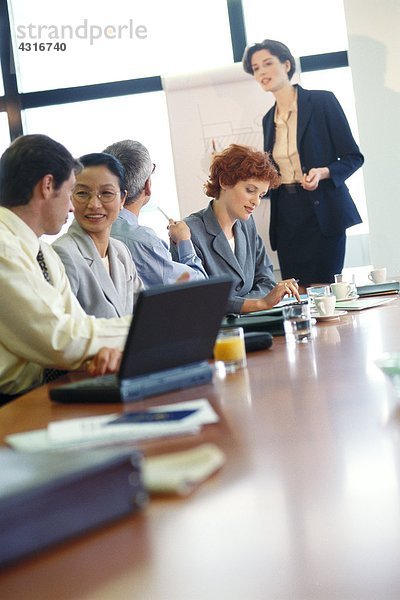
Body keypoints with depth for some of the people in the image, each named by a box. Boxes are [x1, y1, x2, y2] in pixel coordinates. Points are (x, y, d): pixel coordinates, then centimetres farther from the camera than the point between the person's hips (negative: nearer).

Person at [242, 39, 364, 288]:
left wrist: (322, 172, -19)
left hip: (321, 213, -5)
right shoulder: (269, 119, 15)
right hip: (286, 216, 5)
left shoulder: (322, 101, -2)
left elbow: (353, 157, -3)